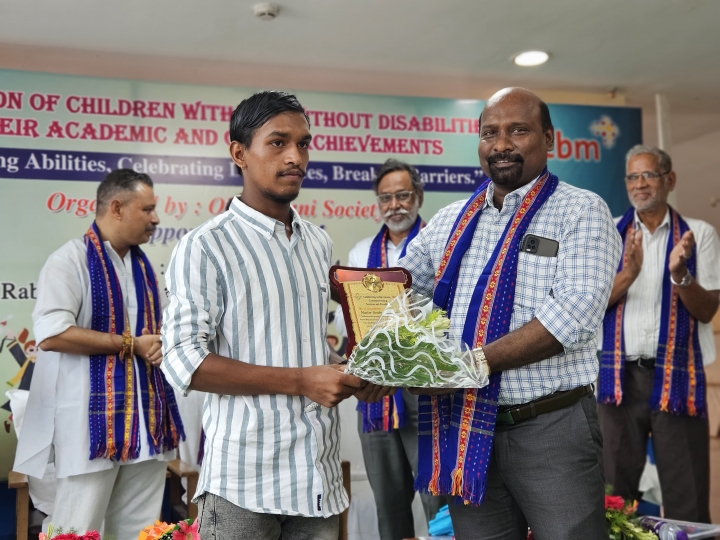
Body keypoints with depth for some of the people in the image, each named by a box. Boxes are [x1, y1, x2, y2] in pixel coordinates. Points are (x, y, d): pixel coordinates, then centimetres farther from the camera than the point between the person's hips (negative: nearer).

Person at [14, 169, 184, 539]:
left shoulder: (143, 266, 15)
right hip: (92, 417, -7)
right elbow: (51, 334, -20)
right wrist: (130, 345, -16)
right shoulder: (70, 260, -9)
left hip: (146, 418, 7)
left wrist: (161, 346, 1)